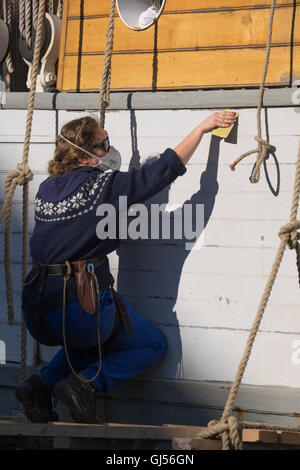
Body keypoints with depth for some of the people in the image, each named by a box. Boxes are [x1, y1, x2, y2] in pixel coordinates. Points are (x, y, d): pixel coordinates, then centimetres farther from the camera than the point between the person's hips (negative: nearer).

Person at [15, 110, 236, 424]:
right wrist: (202, 128, 6)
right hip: (82, 305, -6)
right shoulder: (104, 184, -8)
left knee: (89, 338, 37)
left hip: (36, 312, 6)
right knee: (153, 345, 17)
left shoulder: (45, 189, 9)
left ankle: (41, 384, 10)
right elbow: (164, 170, -3)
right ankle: (84, 383, -6)